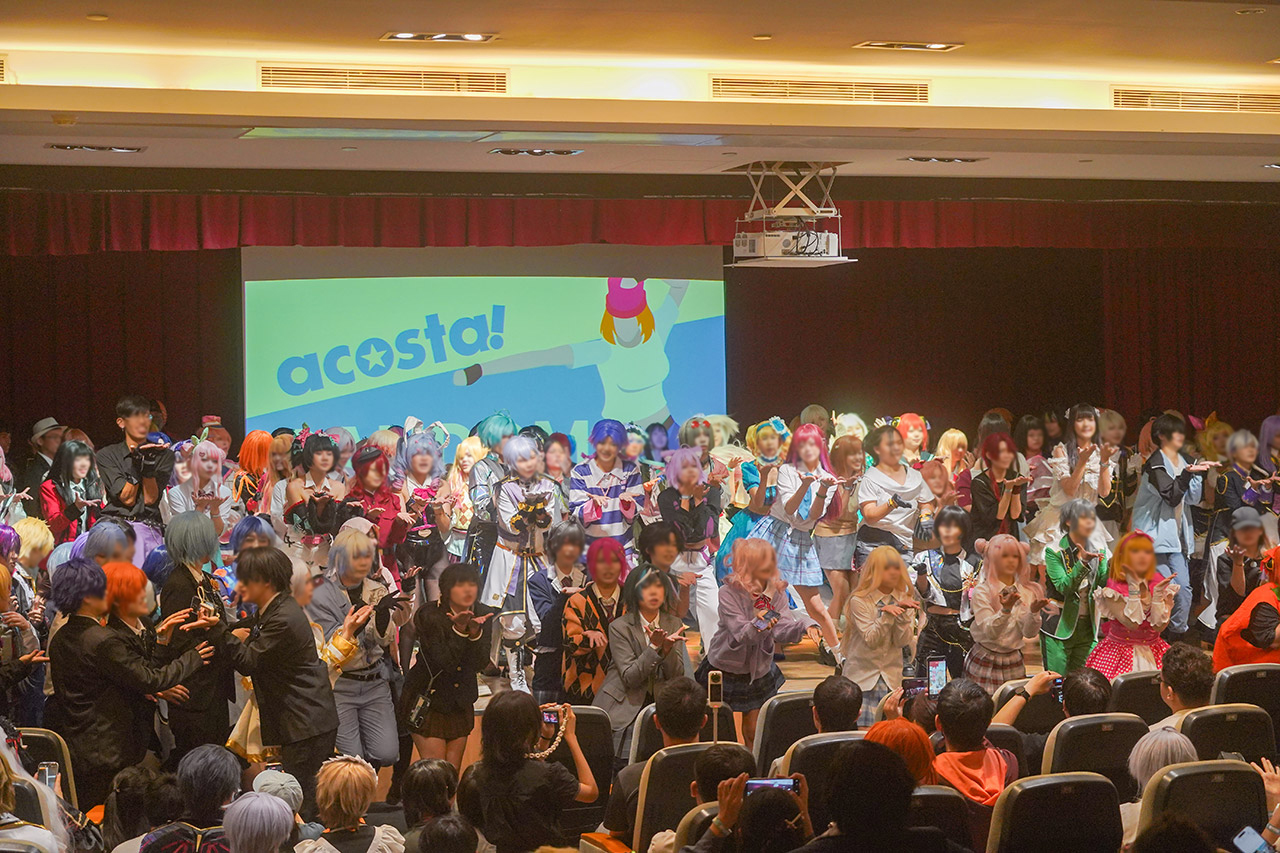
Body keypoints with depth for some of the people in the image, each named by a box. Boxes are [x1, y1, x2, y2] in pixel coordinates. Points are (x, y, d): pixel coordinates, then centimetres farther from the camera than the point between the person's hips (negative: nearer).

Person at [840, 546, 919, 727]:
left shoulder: (904, 600, 7)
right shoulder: (860, 601, -6)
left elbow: (903, 642, -3)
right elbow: (871, 640, -14)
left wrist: (903, 614, -17)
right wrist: (886, 615, -26)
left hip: (891, 680, 3)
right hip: (862, 677, -3)